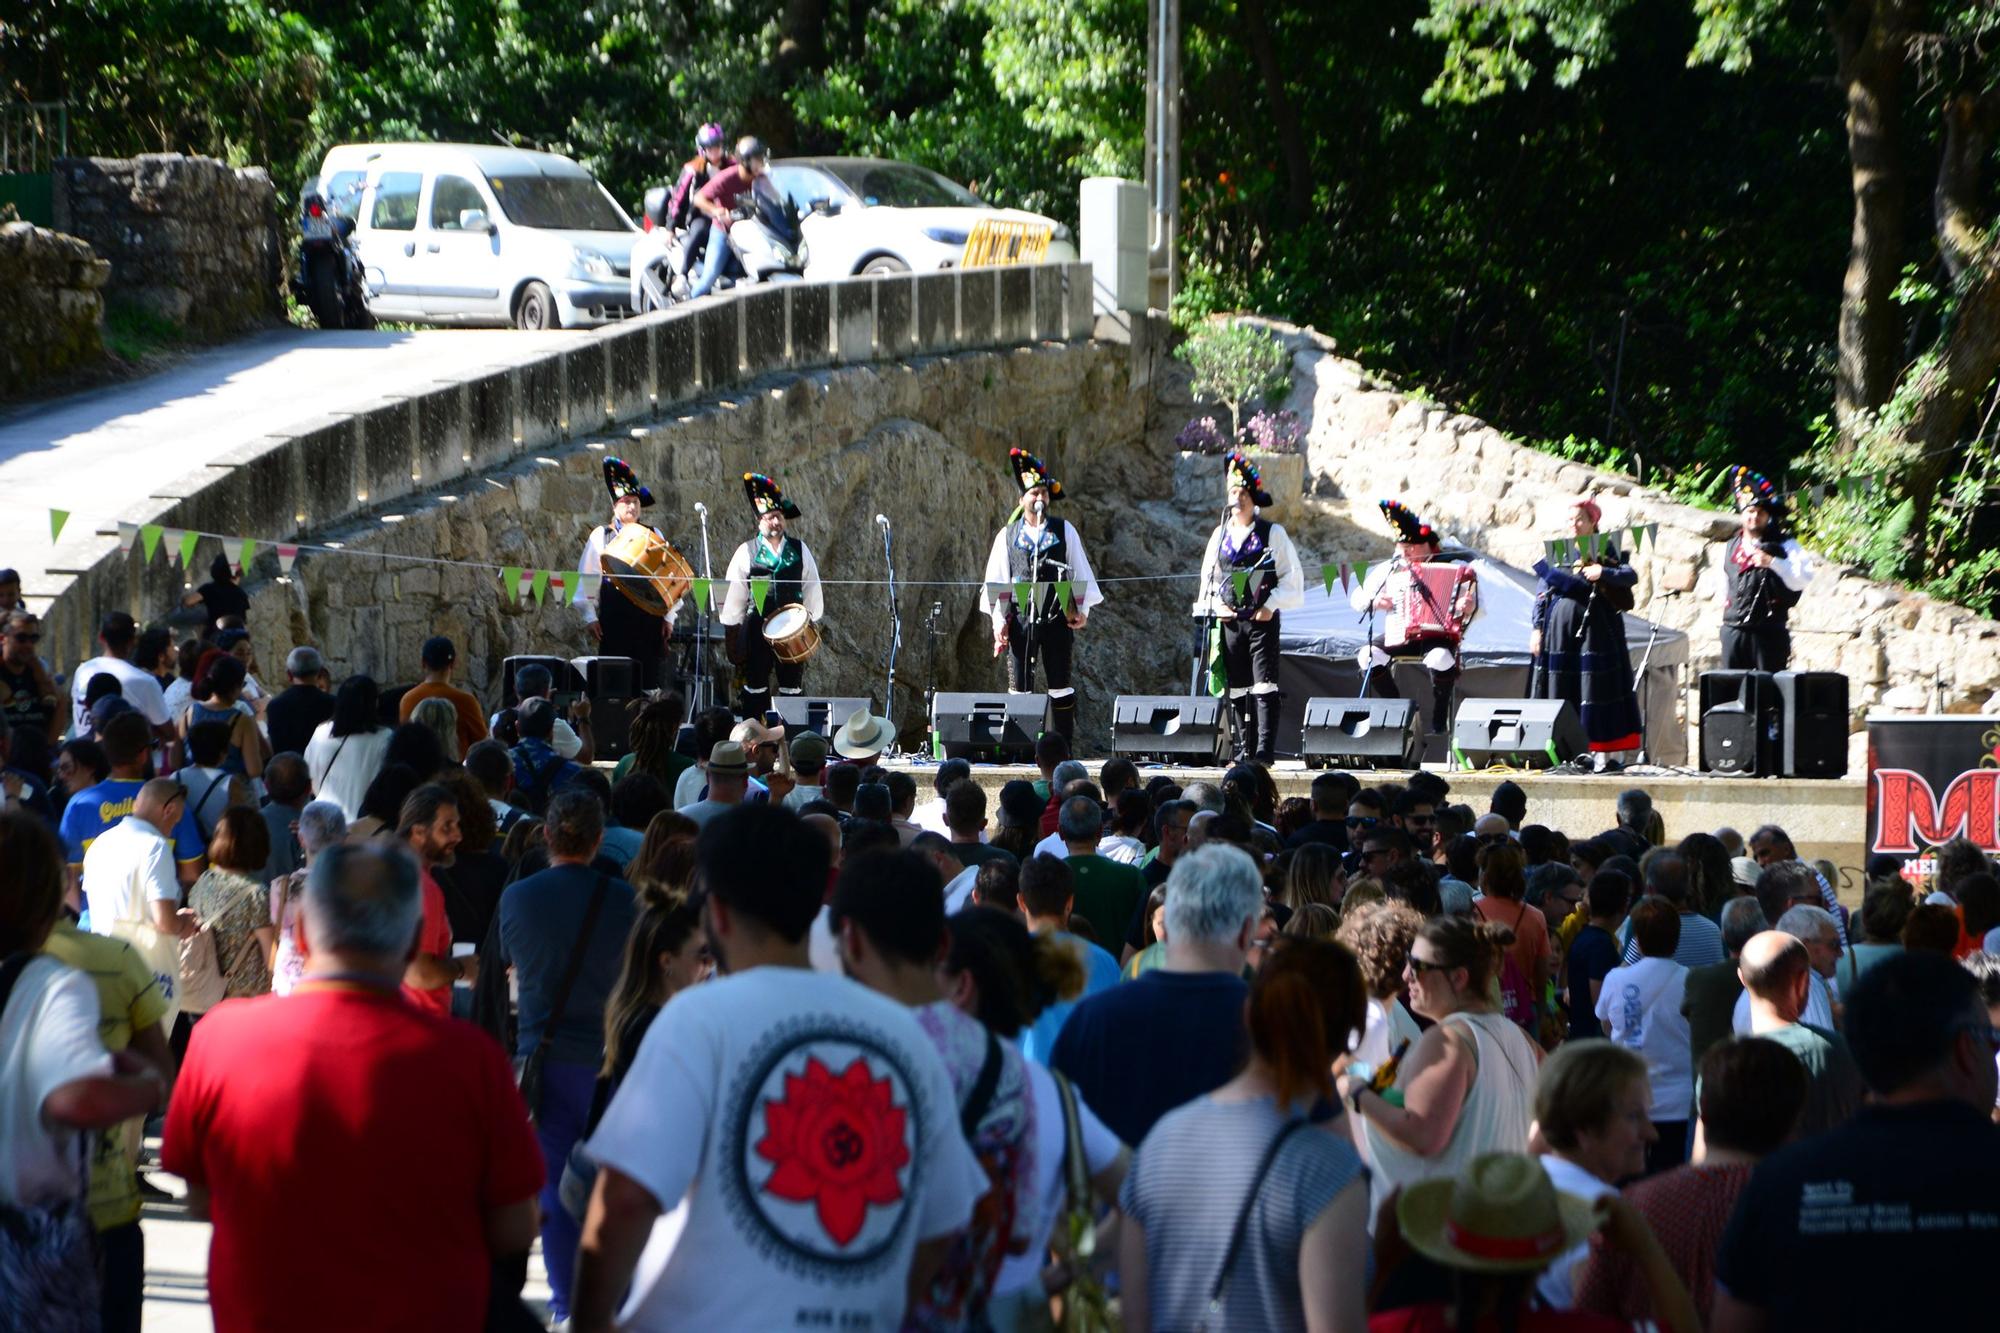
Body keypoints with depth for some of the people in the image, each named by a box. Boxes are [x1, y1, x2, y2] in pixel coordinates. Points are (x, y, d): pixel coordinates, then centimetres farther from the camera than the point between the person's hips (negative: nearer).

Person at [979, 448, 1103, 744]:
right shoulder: (1007, 535, 8)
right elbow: (996, 581, 7)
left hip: (1057, 618, 0)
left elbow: (1080, 571, 10)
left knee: (1060, 683, 3)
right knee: (1019, 686, -1)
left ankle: (1065, 746, 6)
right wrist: (999, 621, -2)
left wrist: (1082, 609, 0)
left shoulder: (1064, 531, 8)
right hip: (1020, 619, 0)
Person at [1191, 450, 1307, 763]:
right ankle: (1245, 749, 11)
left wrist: (1271, 605, -10)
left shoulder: (1272, 534, 0)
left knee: (1264, 684, -11)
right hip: (1230, 620, 4)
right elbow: (1207, 578, 17)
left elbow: (1292, 576, -1)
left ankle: (1265, 749, -14)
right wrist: (1216, 605, 1)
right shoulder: (1220, 535, 12)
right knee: (1238, 689, 6)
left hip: (1262, 620, -4)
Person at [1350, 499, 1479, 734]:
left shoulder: (1450, 567, 2)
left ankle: (1439, 722, -16)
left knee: (1440, 659, -37)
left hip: (1437, 635, -4)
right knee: (1367, 657, -24)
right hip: (1398, 636, 4)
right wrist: (1373, 601, -5)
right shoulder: (1388, 569, 11)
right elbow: (1356, 598, 17)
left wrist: (1469, 608, -21)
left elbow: (1477, 607, 3)